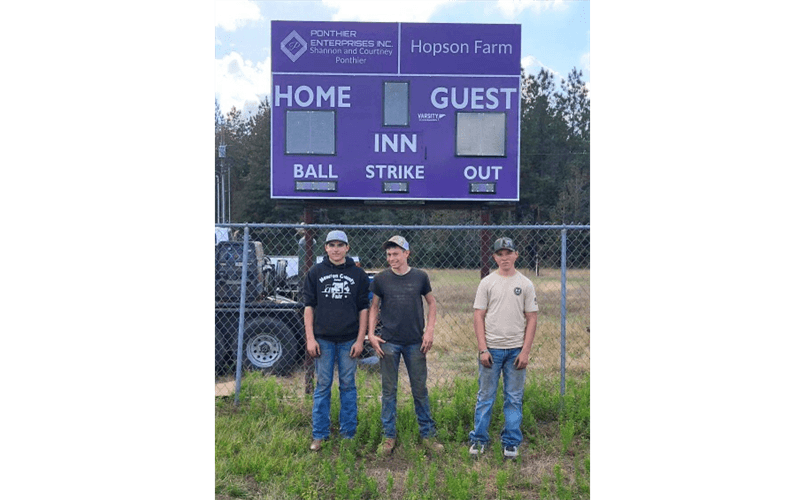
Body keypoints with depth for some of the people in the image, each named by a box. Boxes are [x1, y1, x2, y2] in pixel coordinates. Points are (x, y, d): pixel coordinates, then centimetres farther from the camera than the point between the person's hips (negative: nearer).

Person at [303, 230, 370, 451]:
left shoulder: (358, 274, 4)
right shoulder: (315, 273, 5)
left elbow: (363, 308, 5)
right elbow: (309, 306, 4)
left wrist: (360, 340, -1)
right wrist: (310, 338, -3)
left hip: (349, 340, 0)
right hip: (323, 339, 0)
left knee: (348, 385, 7)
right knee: (322, 385, 5)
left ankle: (348, 433, 17)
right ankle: (319, 435, 14)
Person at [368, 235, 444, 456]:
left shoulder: (420, 277, 1)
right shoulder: (381, 279, 1)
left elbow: (431, 303, 10)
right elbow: (374, 307, 9)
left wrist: (429, 331, 0)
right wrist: (371, 334, -2)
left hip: (415, 343, 0)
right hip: (389, 342, 0)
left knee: (420, 390, 7)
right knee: (389, 390, 6)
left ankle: (427, 434, 19)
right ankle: (389, 436, 16)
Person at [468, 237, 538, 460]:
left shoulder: (525, 284, 4)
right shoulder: (486, 283, 2)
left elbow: (531, 319, 3)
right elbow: (478, 316, 0)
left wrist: (525, 351, -5)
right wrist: (483, 349, -8)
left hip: (516, 350, 1)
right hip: (491, 349, 0)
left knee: (514, 398, 7)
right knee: (485, 396, 6)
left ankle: (511, 442, 17)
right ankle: (479, 439, 17)